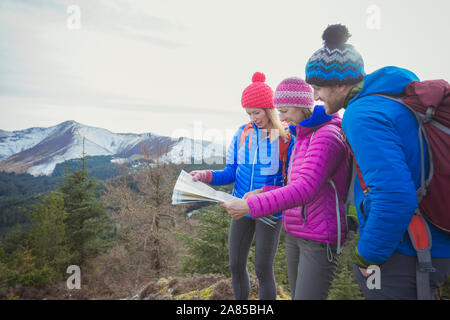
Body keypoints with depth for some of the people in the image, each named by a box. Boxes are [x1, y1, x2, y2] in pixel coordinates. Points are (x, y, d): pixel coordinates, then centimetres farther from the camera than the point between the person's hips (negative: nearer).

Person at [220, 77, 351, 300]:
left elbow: (305, 189, -27)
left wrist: (250, 206, -32)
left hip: (320, 238, -8)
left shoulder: (328, 136, -15)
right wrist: (262, 192, 1)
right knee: (296, 294, 16)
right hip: (294, 232, 9)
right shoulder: (302, 138, 14)